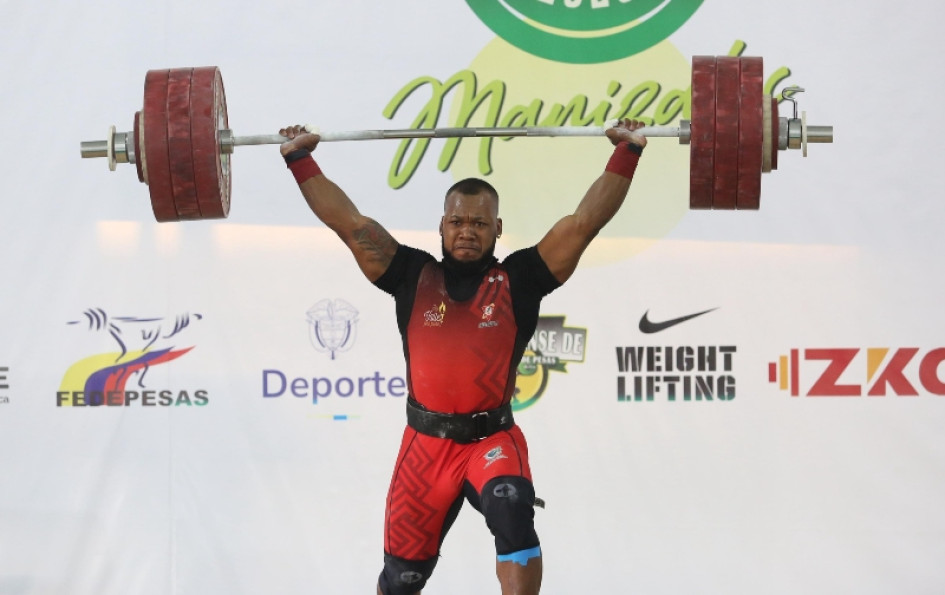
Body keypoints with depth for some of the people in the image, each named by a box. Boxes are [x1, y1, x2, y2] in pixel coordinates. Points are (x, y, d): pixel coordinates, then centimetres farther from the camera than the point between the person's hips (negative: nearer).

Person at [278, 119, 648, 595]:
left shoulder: (519, 279, 4)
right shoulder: (413, 276, 8)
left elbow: (585, 220, 0)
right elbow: (348, 222, 7)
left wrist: (626, 154, -4)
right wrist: (301, 159, 5)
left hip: (493, 438, -2)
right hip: (426, 443, 2)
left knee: (513, 514, -33)